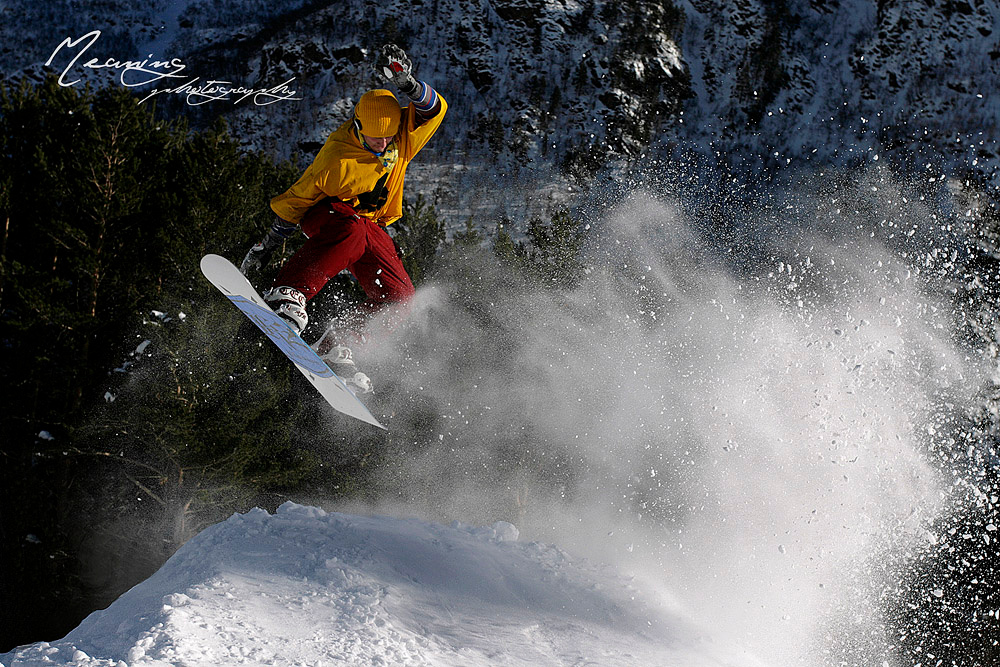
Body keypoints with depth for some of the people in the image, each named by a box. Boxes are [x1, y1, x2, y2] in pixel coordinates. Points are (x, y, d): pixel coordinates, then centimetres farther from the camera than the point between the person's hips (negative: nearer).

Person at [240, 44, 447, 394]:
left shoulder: (404, 137, -13)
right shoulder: (336, 156, -26)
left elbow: (434, 110, -28)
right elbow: (297, 198, -17)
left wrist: (408, 84, -47)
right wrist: (267, 245, -13)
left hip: (372, 226, 5)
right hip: (326, 212, -5)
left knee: (398, 298, -13)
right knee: (351, 231, -43)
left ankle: (335, 350, -6)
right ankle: (286, 296, -49)